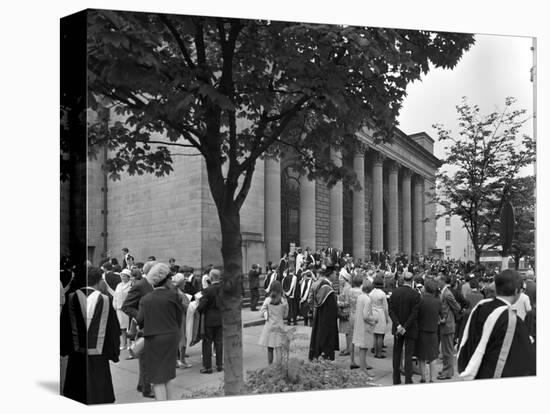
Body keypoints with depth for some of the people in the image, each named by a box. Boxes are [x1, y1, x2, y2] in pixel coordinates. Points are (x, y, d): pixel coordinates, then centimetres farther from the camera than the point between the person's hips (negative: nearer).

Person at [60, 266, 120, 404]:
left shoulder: (72, 298, -5)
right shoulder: (105, 300, -10)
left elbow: (64, 326, 3)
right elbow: (113, 329, -4)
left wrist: (65, 349, 15)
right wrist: (113, 352, 7)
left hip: (77, 354, 2)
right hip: (98, 355, -2)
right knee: (98, 393, 6)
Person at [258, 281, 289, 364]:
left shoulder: (267, 300, -9)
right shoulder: (284, 301, -6)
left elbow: (262, 313, -3)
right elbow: (285, 315, 5)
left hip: (269, 326, 0)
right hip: (279, 326, 0)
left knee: (270, 349, 11)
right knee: (278, 349, 1)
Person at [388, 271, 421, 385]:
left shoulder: (395, 292, -3)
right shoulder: (415, 295, -14)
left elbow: (390, 310, -6)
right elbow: (414, 313, -17)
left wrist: (398, 325, -10)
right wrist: (405, 328, -12)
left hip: (397, 328, 4)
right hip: (410, 330, -3)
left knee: (397, 354, 14)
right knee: (408, 355, 3)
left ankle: (396, 379, 19)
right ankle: (408, 380, 2)